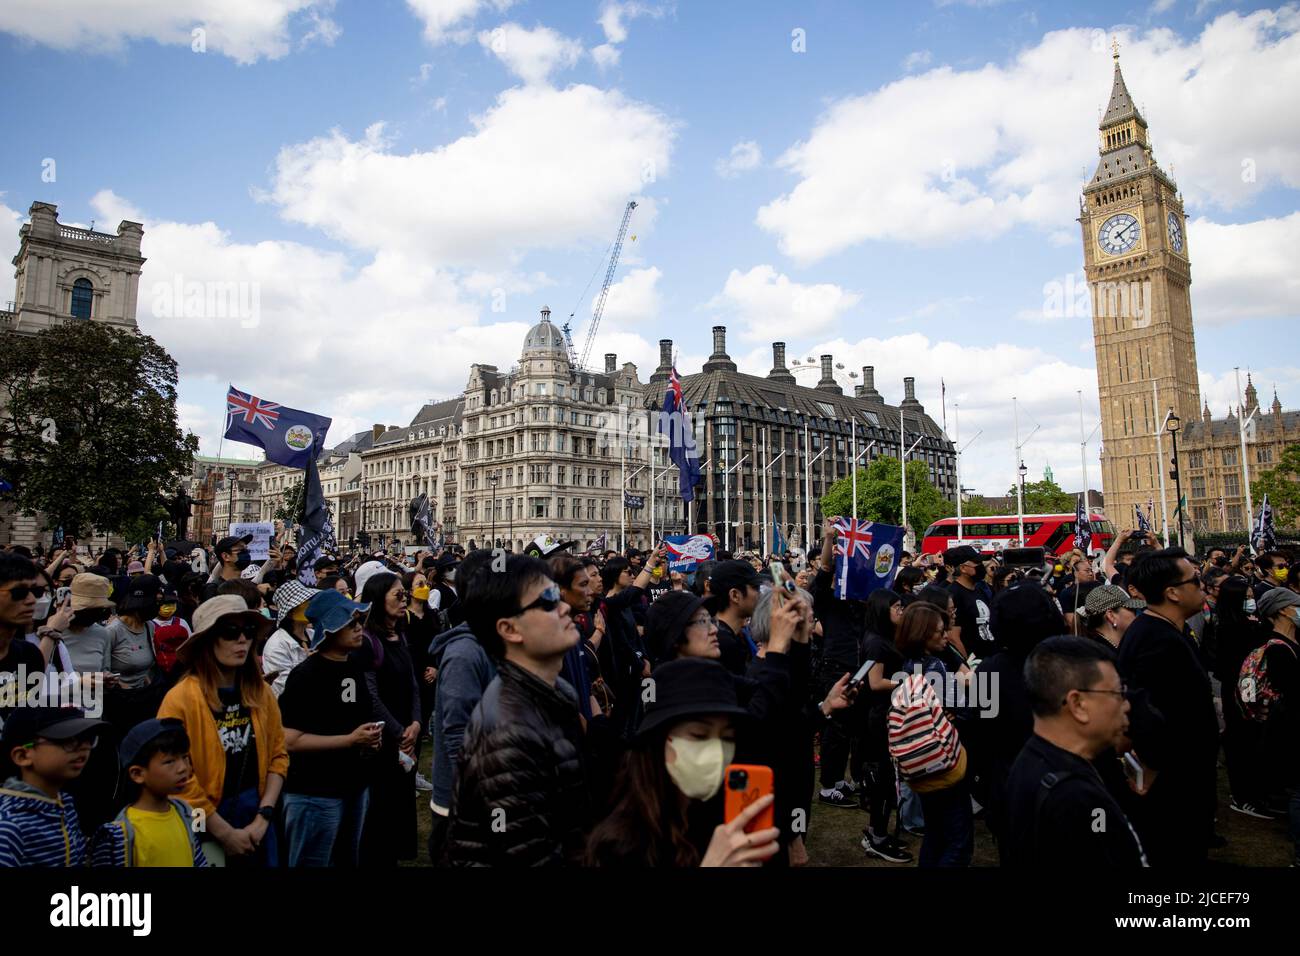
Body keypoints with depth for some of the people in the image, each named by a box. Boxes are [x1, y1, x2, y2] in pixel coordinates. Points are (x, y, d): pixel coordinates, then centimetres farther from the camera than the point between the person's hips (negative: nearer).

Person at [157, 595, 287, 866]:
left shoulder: (261, 693, 0)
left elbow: (278, 755, 4)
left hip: (255, 818, 4)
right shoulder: (181, 698, -15)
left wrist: (263, 817, -6)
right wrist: (226, 833, -12)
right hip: (205, 828, -4)